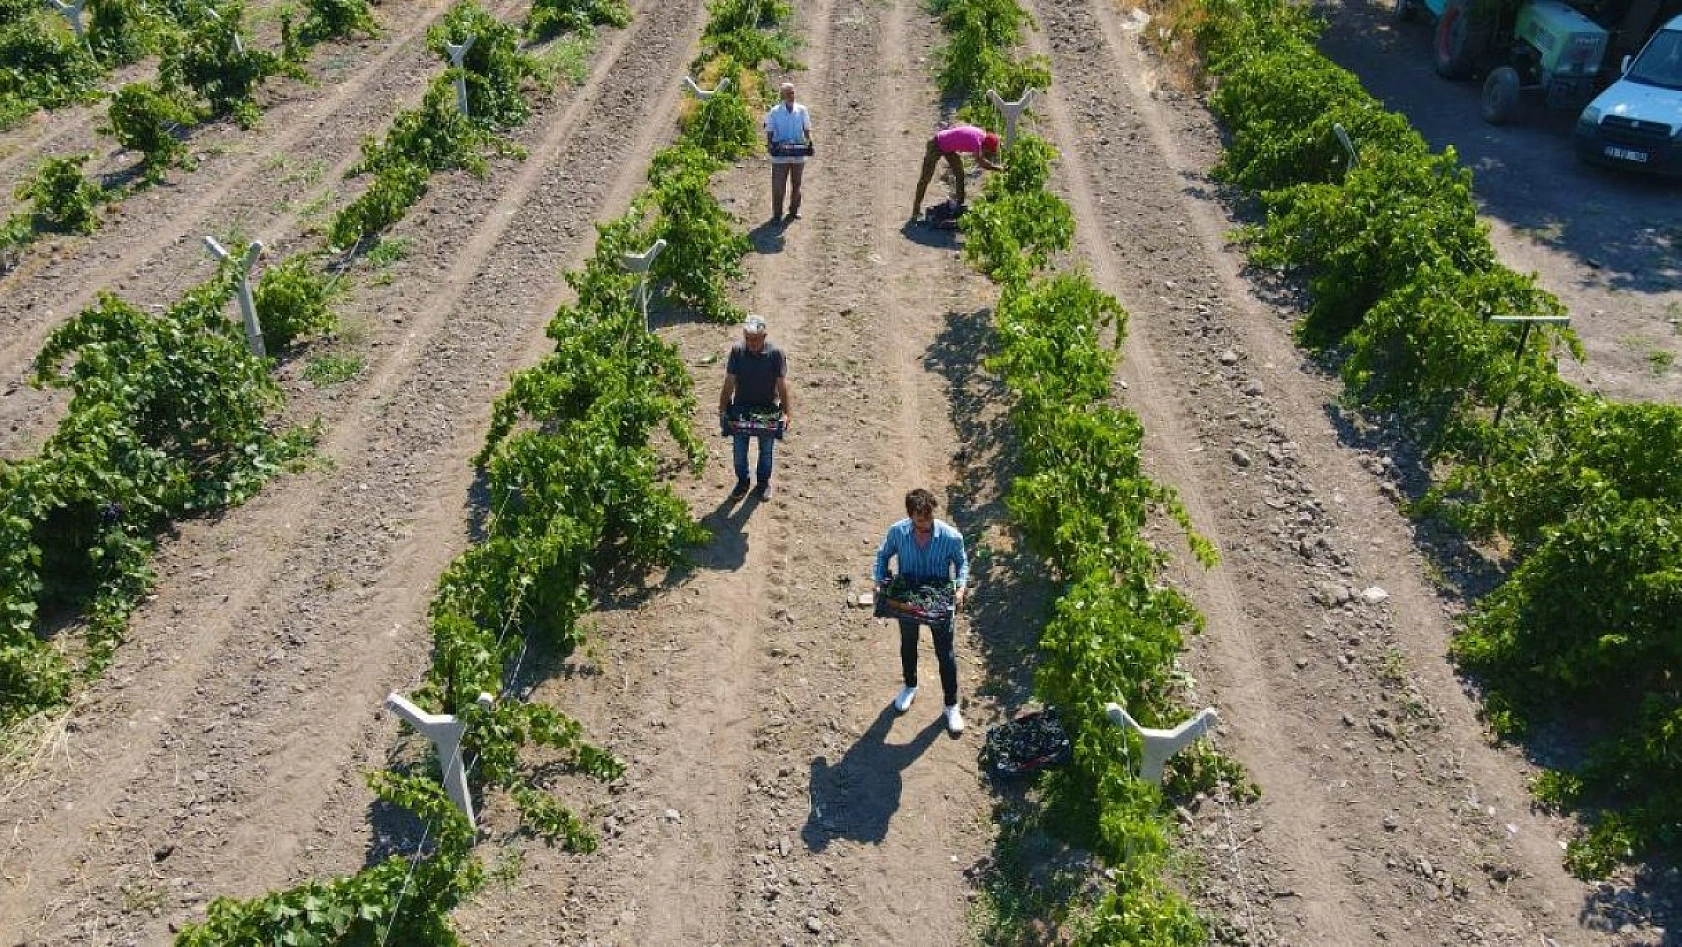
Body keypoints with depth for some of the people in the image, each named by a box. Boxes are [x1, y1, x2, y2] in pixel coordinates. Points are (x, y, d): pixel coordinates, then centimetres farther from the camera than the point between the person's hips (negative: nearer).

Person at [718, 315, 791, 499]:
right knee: (739, 450, 10)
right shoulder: (737, 351, -13)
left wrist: (785, 413, -13)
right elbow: (729, 383, -7)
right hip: (741, 409, 1)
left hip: (768, 409, -1)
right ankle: (742, 481, 33)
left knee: (767, 450, 14)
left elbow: (782, 385, -12)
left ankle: (764, 482, 36)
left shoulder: (776, 353, -17)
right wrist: (722, 410, -6)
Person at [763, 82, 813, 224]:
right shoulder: (774, 112, 1)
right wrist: (769, 145, -13)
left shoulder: (802, 111, 7)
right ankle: (777, 214, 3)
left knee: (796, 184, 11)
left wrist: (809, 142, -7)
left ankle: (794, 211, 25)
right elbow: (769, 132, 3)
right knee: (778, 185, -4)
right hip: (780, 154, -2)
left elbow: (807, 129, 10)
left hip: (798, 153, 2)